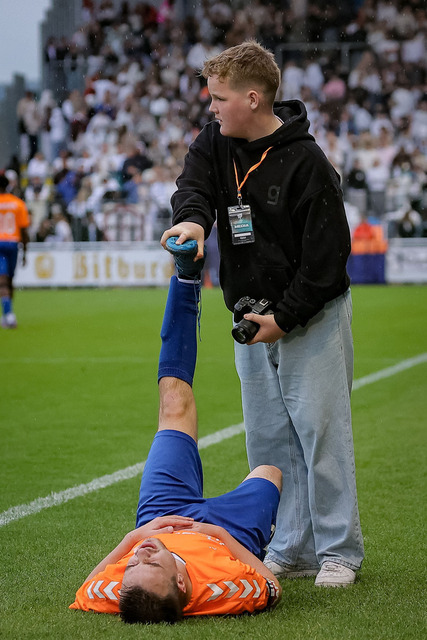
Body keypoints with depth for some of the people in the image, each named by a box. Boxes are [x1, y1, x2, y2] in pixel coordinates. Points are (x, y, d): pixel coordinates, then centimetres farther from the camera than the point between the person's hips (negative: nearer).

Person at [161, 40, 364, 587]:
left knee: (320, 428, -7)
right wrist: (192, 217, -36)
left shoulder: (305, 162, -17)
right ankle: (291, 550, 15)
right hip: (251, 316, 7)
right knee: (268, 437, 8)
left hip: (312, 315, -7)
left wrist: (285, 317, -17)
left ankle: (339, 551, 1)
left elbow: (327, 253, -16)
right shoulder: (215, 142, 4)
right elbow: (194, 183, -13)